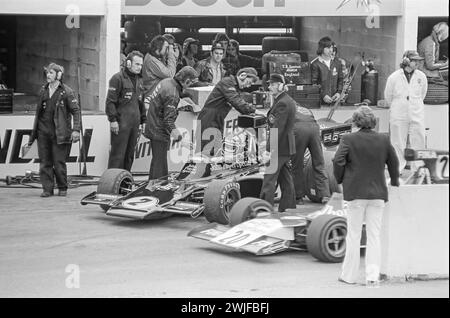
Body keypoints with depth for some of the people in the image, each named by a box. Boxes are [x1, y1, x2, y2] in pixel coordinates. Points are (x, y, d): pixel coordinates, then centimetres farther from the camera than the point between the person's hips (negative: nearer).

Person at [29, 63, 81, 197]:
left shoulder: (66, 92, -4)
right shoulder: (43, 91, 12)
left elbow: (76, 111, -5)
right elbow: (38, 111, 17)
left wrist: (76, 130, -16)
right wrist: (33, 133, 15)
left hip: (59, 133, -5)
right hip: (43, 131, 5)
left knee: (59, 162, -3)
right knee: (45, 162, 3)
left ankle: (62, 188, 12)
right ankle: (47, 189, 8)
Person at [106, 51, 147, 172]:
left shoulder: (139, 80, 18)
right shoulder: (118, 78, -7)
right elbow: (110, 101, -10)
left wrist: (143, 121, 19)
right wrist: (113, 120, -16)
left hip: (134, 124, 7)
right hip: (121, 124, -7)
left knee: (130, 154, 10)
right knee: (118, 154, -8)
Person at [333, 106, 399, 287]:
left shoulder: (349, 140, -8)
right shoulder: (383, 140, 2)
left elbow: (338, 161, -15)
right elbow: (394, 162, 11)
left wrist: (340, 180, 2)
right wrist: (394, 182, 28)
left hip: (356, 192, -2)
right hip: (378, 192, 2)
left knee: (353, 236, 7)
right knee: (374, 236, 6)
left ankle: (349, 275, 11)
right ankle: (373, 276, -1)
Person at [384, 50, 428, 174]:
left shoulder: (421, 77, 0)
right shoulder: (394, 77, -7)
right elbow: (388, 96, 8)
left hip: (417, 116, 2)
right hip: (398, 117, -2)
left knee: (418, 141, 1)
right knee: (398, 142, 3)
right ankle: (398, 168, 13)